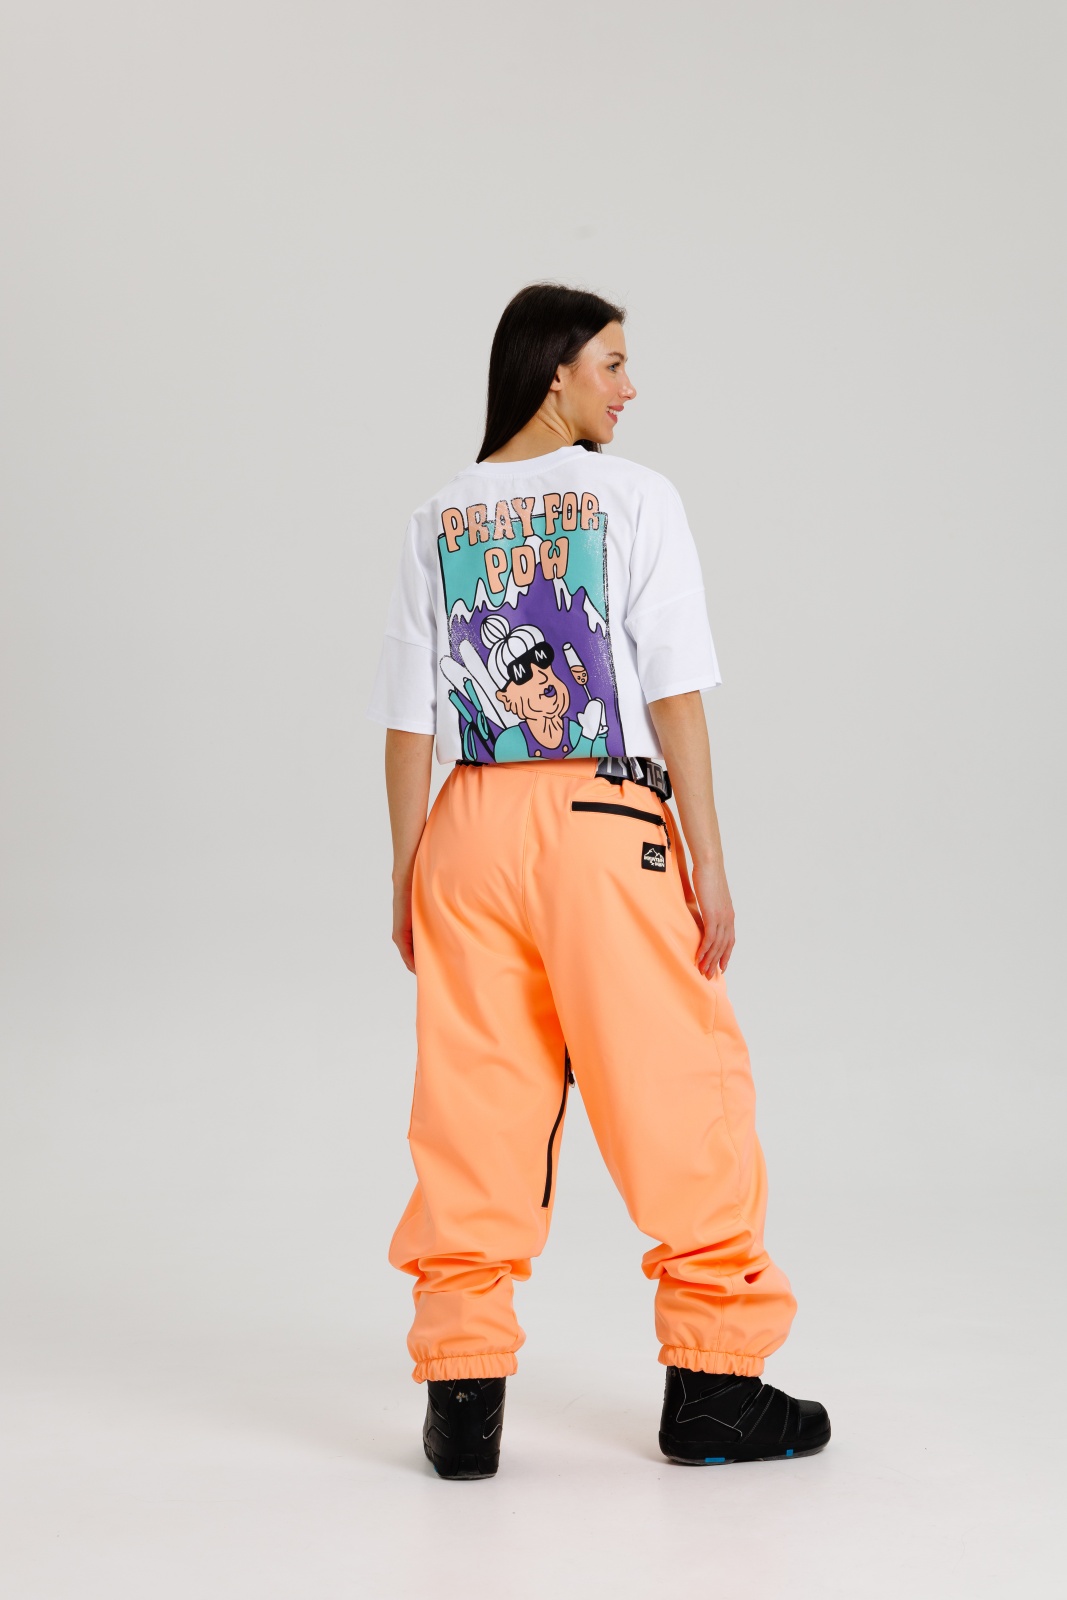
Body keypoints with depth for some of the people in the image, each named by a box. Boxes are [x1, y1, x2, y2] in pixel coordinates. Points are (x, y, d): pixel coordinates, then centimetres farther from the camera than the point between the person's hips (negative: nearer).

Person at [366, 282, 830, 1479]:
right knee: (676, 1098, 6)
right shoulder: (633, 498, -2)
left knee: (471, 1110, 7)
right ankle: (712, 1380, 13)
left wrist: (405, 878, 12)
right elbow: (674, 693, -7)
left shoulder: (438, 520, 8)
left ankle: (462, 1391, 9)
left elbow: (409, 718, 6)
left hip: (471, 825, 4)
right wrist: (708, 861, -4)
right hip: (607, 823, -4)